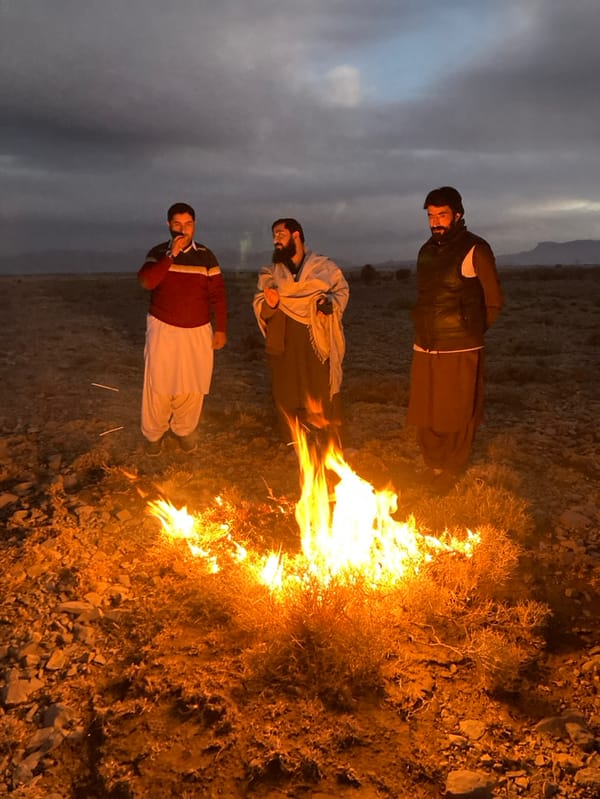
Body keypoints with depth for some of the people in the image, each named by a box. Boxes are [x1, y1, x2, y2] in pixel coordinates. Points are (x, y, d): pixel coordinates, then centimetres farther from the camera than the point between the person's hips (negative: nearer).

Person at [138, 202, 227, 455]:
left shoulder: (205, 255, 2)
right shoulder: (158, 253, 0)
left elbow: (218, 294, 2)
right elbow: (146, 282, -19)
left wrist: (221, 329, -2)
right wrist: (171, 255, -24)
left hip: (197, 332, 1)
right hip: (163, 330, -1)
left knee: (192, 386, 6)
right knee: (159, 383, 1)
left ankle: (185, 429, 25)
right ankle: (153, 432, 18)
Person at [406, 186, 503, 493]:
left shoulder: (475, 250, -6)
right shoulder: (426, 251, 12)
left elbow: (493, 301, -1)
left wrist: (470, 332, 3)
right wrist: (425, 330, 9)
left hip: (460, 350, -5)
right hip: (425, 348, 5)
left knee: (457, 415, 4)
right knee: (425, 413, 9)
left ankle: (451, 470, 22)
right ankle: (434, 465, 28)